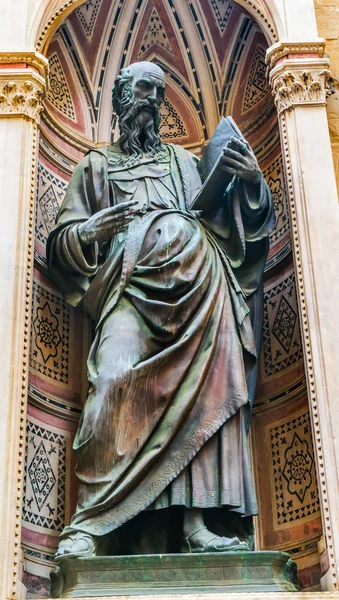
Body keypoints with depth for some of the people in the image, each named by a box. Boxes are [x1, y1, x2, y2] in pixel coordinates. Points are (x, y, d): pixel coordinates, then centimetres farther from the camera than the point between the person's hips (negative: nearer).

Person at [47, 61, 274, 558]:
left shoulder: (185, 161, 30)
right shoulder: (97, 165, 25)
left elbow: (232, 218, 22)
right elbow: (62, 238, 15)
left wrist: (251, 180, 2)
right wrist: (91, 230, -8)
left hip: (198, 285, 3)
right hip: (132, 285, -3)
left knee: (207, 387, -13)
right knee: (116, 378, -27)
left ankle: (196, 525, -15)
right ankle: (87, 522, -27)